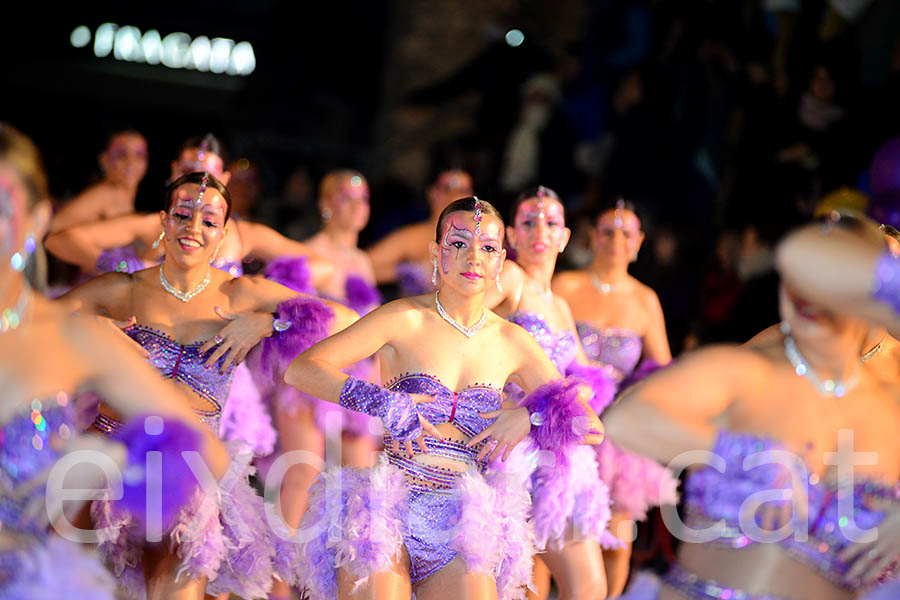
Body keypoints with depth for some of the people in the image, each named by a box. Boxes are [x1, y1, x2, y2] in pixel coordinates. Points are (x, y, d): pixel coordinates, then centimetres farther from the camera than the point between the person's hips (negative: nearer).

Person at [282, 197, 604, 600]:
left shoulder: (513, 343, 11)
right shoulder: (405, 320, -1)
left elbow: (591, 428, 15)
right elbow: (300, 370, -9)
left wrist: (529, 418, -3)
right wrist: (379, 402, -19)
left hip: (461, 530, 3)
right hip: (387, 516, -3)